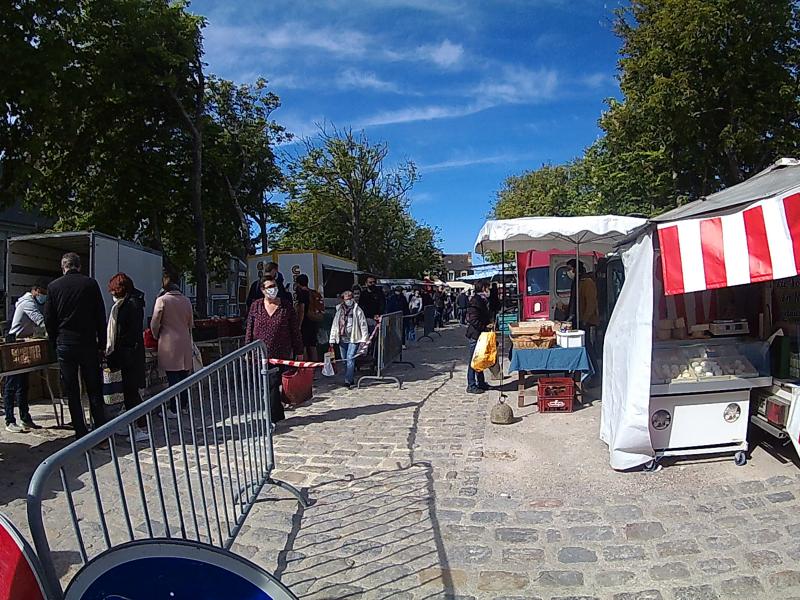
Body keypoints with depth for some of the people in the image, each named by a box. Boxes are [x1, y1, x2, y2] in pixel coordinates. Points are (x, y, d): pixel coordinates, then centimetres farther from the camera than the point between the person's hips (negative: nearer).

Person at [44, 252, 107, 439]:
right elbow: (101, 316, -2)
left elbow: (48, 319, 4)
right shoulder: (91, 284, -2)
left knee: (72, 392, 7)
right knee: (94, 390, 6)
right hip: (88, 343, 0)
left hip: (65, 345, 1)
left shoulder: (53, 286, 2)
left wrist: (56, 342, 15)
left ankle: (81, 433, 10)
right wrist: (102, 345, 4)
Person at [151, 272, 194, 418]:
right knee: (184, 374, 12)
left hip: (169, 342, -4)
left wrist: (157, 336, 11)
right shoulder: (186, 300, 5)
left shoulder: (162, 300, -9)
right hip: (185, 342, 5)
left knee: (173, 377, -2)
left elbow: (155, 323, -6)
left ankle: (174, 410, 2)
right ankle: (184, 405, 21)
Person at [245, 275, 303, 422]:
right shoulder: (256, 307, 5)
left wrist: (299, 352, 2)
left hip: (280, 355, -3)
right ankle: (278, 415, 25)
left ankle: (272, 419, 2)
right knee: (265, 387, 9)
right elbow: (249, 330, 8)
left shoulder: (287, 307, 0)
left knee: (273, 386, -6)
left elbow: (295, 331, 3)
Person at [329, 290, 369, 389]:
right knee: (344, 360, 8)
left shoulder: (358, 310, 1)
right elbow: (334, 325, 13)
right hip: (342, 339, 5)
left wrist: (364, 339, -6)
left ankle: (348, 381, -17)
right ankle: (351, 380, 18)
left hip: (353, 339, -5)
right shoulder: (339, 311, 12)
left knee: (350, 359, -15)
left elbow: (363, 325, 0)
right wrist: (332, 339, 9)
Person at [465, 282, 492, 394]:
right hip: (474, 335, -10)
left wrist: (489, 320, 10)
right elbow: (473, 320, -23)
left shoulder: (482, 301, 14)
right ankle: (471, 386, 5)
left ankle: (481, 383, 27)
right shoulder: (475, 302, -17)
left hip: (480, 335, 10)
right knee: (473, 361, -2)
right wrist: (485, 326, -21)